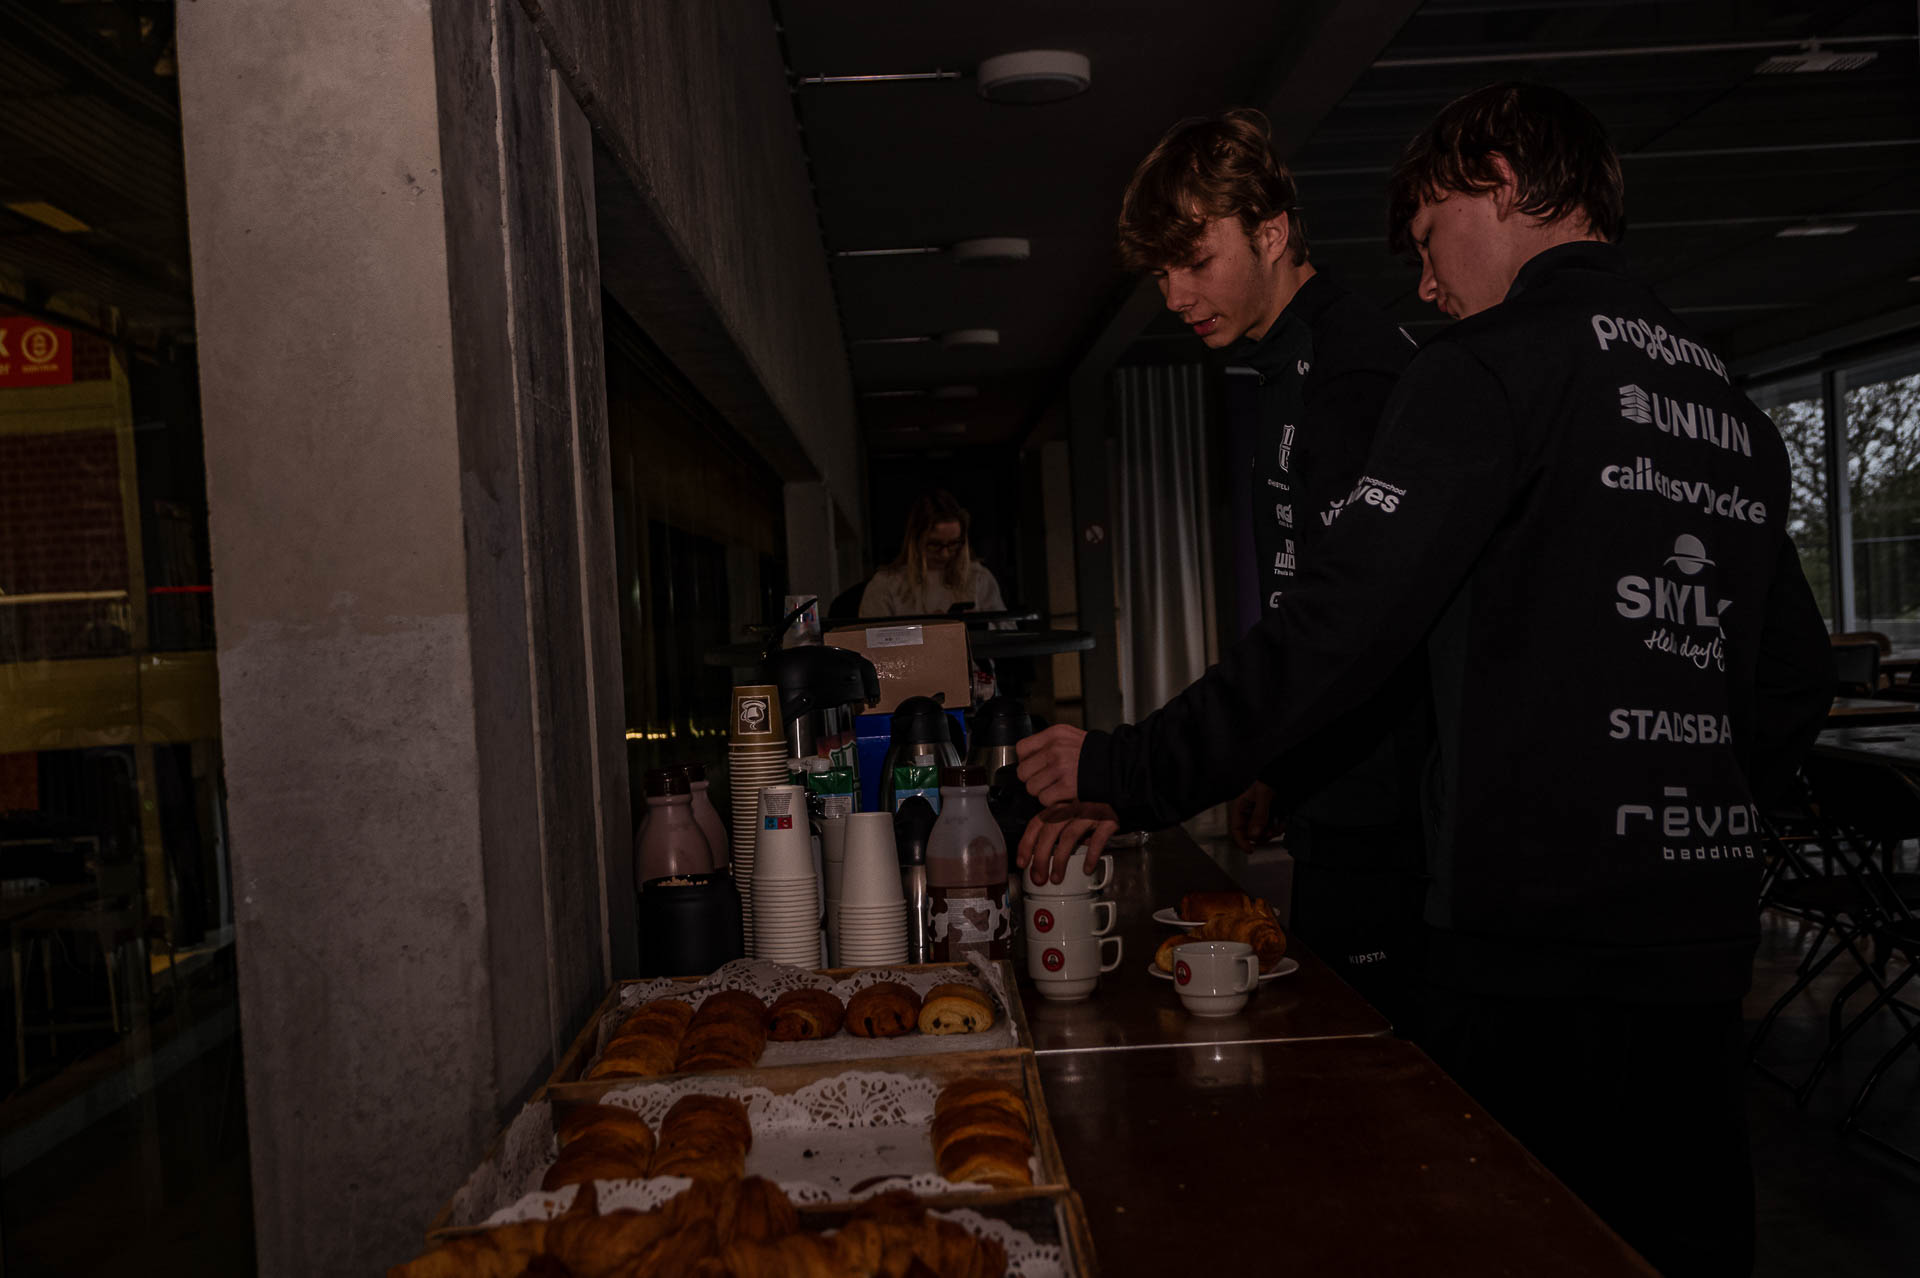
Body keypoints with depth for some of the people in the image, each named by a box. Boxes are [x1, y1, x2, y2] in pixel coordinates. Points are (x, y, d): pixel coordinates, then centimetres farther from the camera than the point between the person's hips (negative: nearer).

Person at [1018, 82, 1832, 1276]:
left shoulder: (1492, 367, -9)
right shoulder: (1733, 406, 15)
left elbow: (1340, 630, -18)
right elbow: (1798, 686, 19)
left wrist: (1130, 772, -11)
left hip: (1540, 952, -8)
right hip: (1704, 941, 8)